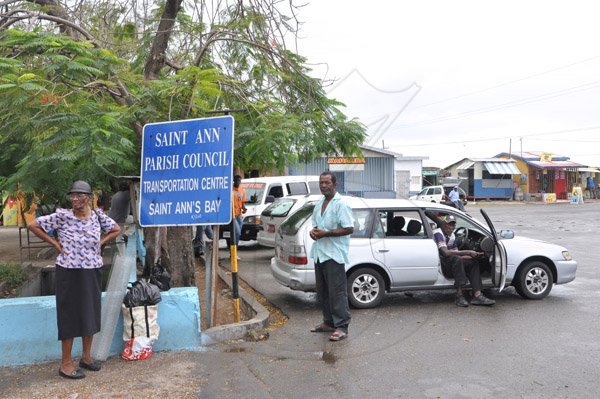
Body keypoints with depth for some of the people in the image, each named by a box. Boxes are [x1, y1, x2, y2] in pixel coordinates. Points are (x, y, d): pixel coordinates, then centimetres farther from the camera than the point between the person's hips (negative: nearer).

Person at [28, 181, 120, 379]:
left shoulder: (98, 216, -1)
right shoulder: (62, 216, -11)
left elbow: (115, 229, 15)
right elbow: (33, 225, -5)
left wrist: (100, 243, 2)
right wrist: (55, 244, -7)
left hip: (92, 273, 4)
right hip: (69, 273, -4)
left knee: (91, 314, 13)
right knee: (70, 315, 3)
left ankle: (86, 357, 29)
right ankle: (66, 363, 15)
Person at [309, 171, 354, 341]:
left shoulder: (340, 204, -11)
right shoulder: (319, 204, 15)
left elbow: (349, 228, -17)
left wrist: (325, 233, -20)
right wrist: (313, 231, 1)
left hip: (334, 255, -9)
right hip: (319, 253, 9)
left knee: (337, 292, -6)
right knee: (322, 292, 15)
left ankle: (341, 327, -1)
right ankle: (329, 322, 26)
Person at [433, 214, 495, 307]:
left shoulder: (452, 235, 14)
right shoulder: (438, 233, -15)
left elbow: (457, 253, 12)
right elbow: (445, 253, -29)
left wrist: (473, 256, -5)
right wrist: (467, 252, -26)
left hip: (450, 265, 9)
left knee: (474, 263, -1)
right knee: (456, 259, -34)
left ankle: (477, 295, -15)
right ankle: (459, 296, -33)